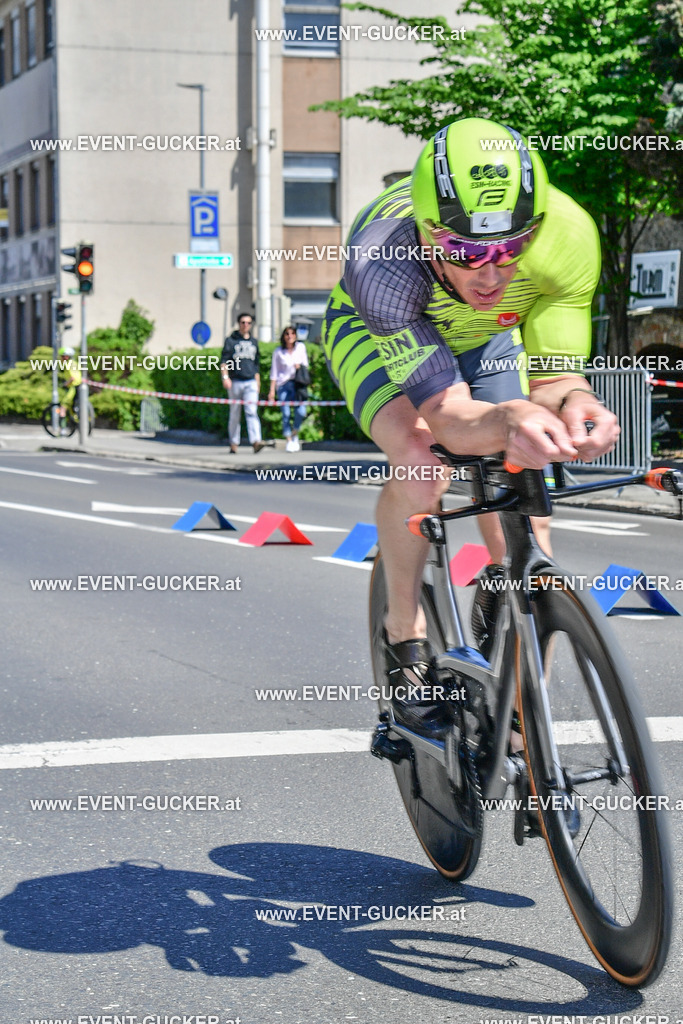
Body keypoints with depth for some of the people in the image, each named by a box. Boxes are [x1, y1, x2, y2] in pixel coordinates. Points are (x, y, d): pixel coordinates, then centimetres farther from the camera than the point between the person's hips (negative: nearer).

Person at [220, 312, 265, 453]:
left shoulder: (254, 342, 17)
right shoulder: (231, 341, 4)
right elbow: (224, 360, -2)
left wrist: (258, 382, 22)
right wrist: (225, 377, -16)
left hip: (251, 382, 2)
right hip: (235, 382, -2)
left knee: (252, 411, -12)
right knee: (235, 413, 5)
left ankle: (256, 441, -25)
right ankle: (234, 443, 13)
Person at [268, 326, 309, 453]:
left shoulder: (301, 347, 8)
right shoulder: (278, 352, 3)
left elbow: (305, 364, 18)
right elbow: (274, 372, 6)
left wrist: (300, 366, -6)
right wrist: (272, 390, 2)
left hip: (298, 383, 1)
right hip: (283, 384, -1)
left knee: (301, 411, -14)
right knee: (286, 414, -5)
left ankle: (295, 433, 13)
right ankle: (289, 441, 5)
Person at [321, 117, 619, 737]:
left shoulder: (567, 236, -37)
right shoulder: (381, 261, -44)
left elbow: (552, 373, -30)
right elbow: (452, 419, -46)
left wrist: (573, 402, -55)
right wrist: (512, 419, -69)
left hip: (485, 335, 3)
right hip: (377, 331, -3)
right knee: (421, 462, -31)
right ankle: (405, 639, -8)